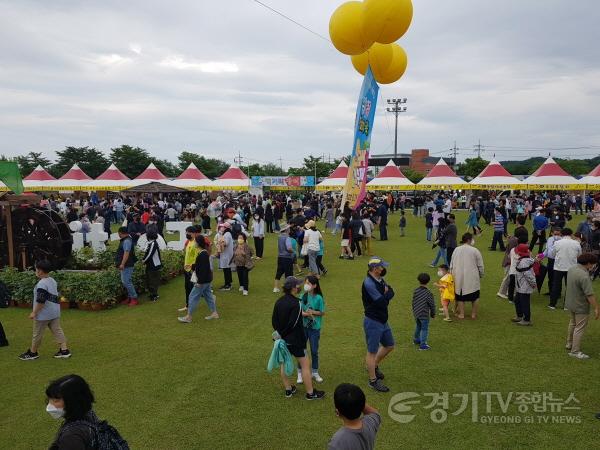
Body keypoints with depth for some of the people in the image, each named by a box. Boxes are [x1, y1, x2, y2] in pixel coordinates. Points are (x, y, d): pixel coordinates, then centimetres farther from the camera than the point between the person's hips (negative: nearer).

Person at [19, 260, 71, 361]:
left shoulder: (42, 284, -21)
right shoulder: (53, 281, 8)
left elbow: (40, 301, -23)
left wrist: (34, 312, -14)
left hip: (43, 314, -8)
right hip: (55, 312, 9)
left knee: (37, 334, 8)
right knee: (57, 330, 9)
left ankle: (32, 352, 23)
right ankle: (64, 350, 7)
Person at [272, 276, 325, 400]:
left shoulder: (279, 302, 0)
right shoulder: (296, 303, -21)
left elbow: (274, 321, 4)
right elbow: (293, 324, -24)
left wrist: (280, 333, 8)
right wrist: (281, 334, -12)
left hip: (282, 339, 7)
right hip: (295, 340, -7)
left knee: (284, 364, 18)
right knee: (305, 365, 5)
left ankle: (288, 389, 30)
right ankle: (310, 393, 13)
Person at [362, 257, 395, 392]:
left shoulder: (380, 280, 6)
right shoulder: (368, 283, -23)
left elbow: (391, 293, 0)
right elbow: (381, 302, -25)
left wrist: (385, 294, -18)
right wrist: (386, 295, -7)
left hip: (383, 320, 9)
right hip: (373, 321, -9)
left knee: (389, 346, 22)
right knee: (372, 351, 4)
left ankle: (374, 366, 42)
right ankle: (373, 381, 17)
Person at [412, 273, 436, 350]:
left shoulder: (416, 291, -3)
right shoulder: (428, 293, -17)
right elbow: (432, 305, -10)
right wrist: (433, 314, 6)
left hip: (416, 313, 6)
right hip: (424, 315, -6)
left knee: (418, 326, 25)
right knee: (424, 329, 4)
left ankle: (416, 340, 40)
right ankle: (422, 345, 5)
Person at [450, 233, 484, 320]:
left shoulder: (456, 250, 0)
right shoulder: (475, 250, -9)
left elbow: (451, 264, 7)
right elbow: (480, 265, -2)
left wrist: (452, 275, 18)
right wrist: (481, 275, 14)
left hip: (459, 277, 3)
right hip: (472, 278, -3)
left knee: (460, 296, 11)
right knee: (475, 296, 13)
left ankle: (461, 314, 15)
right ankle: (473, 314, 17)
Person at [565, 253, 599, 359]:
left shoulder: (572, 269, -2)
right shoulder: (584, 276, -31)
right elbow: (590, 295, -29)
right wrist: (596, 308, -23)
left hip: (570, 303, 9)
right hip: (581, 306, -9)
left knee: (573, 323, 26)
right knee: (579, 328, 3)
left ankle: (569, 344, 41)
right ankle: (575, 351, 12)